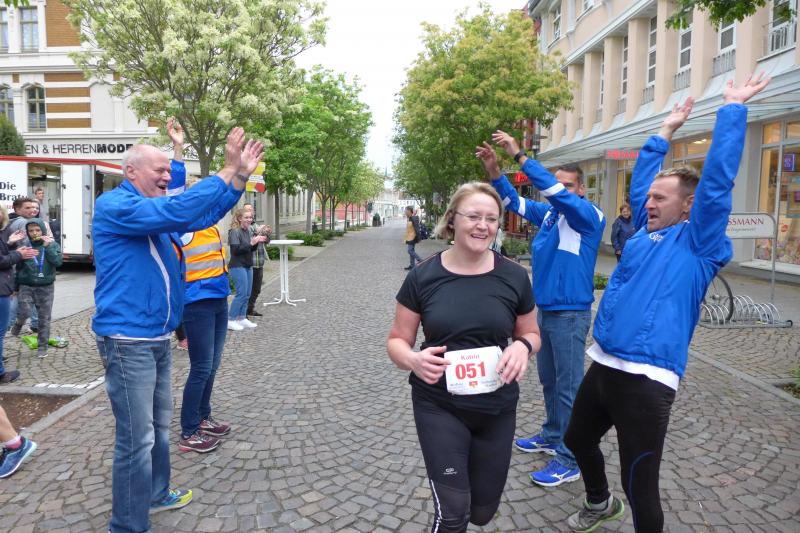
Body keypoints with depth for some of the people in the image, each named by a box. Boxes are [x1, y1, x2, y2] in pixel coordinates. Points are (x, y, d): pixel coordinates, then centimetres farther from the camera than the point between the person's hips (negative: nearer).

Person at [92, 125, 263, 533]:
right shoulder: (114, 205, -15)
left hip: (158, 338, 10)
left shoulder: (156, 209, 13)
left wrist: (240, 176, 1)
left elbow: (204, 215, 14)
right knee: (137, 439, -4)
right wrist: (227, 171, -24)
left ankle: (155, 494, 40)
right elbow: (179, 212, -29)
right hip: (127, 341, -9)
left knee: (158, 426, 21)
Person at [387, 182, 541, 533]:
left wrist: (522, 347, -15)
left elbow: (531, 333, 8)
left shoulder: (514, 277, -6)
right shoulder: (423, 276, -10)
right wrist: (413, 360, -24)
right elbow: (397, 341, -2)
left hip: (497, 409, 3)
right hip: (439, 406, -2)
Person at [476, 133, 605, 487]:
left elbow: (554, 191, -25)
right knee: (548, 380, 20)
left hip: (570, 314, -8)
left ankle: (569, 461, 10)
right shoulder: (549, 212, 9)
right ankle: (552, 437, 37)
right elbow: (513, 201, 7)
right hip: (544, 310, 8)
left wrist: (518, 154, -25)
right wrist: (493, 168, -9)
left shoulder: (589, 216, -11)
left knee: (568, 387, -1)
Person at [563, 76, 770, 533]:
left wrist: (733, 109, -2)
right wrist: (666, 132, 30)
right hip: (604, 366, 8)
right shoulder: (646, 233, 14)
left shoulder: (698, 242, -5)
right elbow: (640, 180, 25)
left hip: (646, 380, -8)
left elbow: (718, 178, -10)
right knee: (578, 440, 26)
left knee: (640, 487, 1)